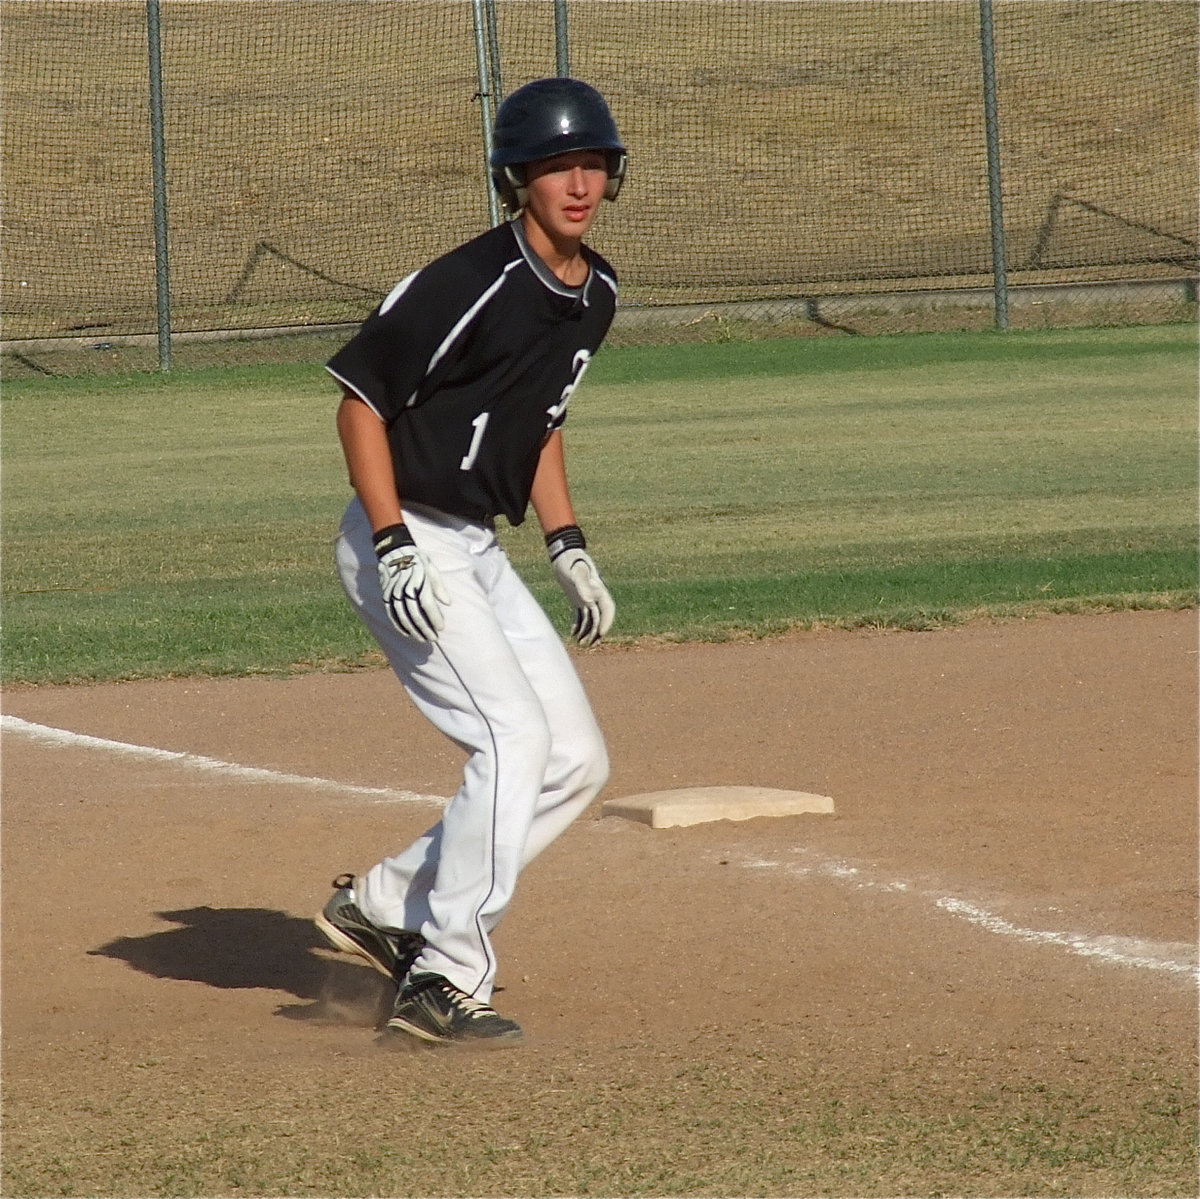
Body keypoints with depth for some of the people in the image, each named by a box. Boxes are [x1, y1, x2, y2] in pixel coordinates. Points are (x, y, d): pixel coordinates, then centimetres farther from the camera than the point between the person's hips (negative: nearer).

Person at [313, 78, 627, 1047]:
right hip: (406, 543, -9)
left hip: (479, 551, 9)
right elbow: (361, 399, -16)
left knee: (576, 761, 7)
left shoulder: (595, 294, 8)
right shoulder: (472, 283, -19)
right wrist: (396, 550, -23)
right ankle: (446, 982, -12)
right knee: (515, 737, -18)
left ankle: (384, 906, 15)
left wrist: (569, 548, 12)